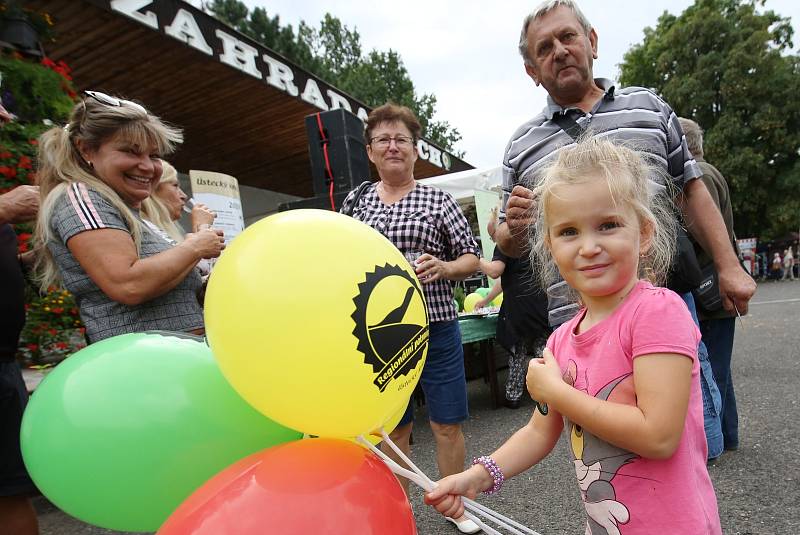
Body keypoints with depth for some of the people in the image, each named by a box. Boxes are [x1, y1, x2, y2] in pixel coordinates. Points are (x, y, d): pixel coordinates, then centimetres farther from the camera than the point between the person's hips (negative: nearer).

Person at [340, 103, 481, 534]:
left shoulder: (438, 199, 3)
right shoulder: (354, 202, 8)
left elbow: (472, 259, 4)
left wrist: (443, 268, -14)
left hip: (436, 329, -1)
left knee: (447, 425, 10)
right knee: (393, 428, 14)